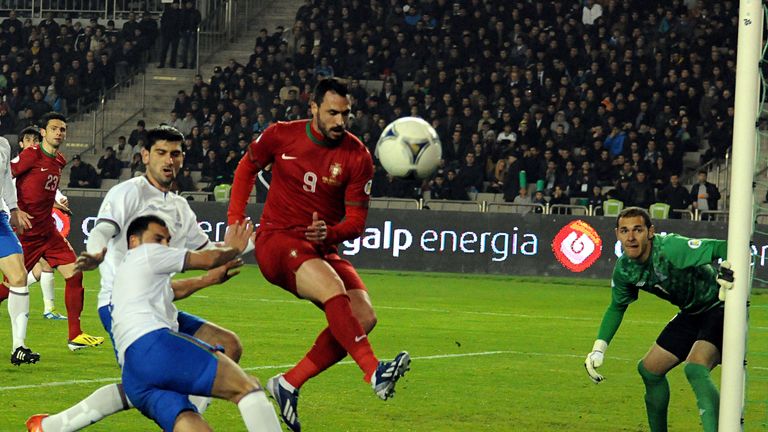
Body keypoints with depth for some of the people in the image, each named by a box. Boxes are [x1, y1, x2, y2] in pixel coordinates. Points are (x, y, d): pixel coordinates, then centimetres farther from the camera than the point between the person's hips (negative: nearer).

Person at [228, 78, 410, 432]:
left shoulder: (357, 157, -3)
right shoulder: (281, 136, -4)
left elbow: (356, 220, -2)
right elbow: (247, 167, 15)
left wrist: (330, 232, -24)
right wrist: (236, 219, 7)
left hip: (321, 248, 4)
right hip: (277, 240, -4)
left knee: (364, 317, -16)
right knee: (333, 289, -33)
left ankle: (289, 385, -8)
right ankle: (374, 373, -47)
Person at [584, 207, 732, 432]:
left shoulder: (671, 249, -30)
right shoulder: (624, 269, -7)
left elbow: (722, 248, -38)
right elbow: (617, 306, 13)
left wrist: (726, 270, -61)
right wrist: (599, 349, 6)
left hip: (718, 307, -8)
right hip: (691, 314, 8)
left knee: (695, 369, -30)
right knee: (649, 370, 11)